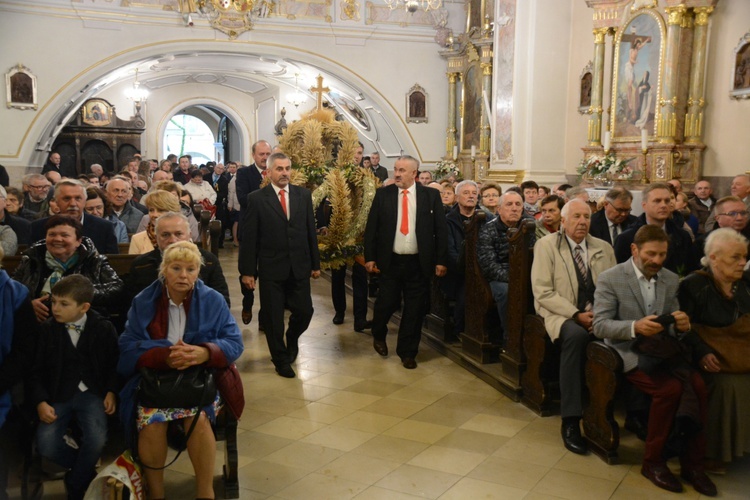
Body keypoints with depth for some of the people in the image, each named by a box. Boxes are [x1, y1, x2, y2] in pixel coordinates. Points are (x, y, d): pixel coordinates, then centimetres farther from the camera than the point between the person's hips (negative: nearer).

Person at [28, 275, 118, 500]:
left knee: (96, 440, -26)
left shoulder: (104, 328, 0)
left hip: (92, 393, -1)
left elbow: (114, 364, 7)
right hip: (58, 395, 2)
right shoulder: (46, 329, 2)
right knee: (45, 444, -22)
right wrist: (40, 402, -9)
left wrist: (111, 392, -7)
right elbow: (36, 371, 4)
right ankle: (86, 470, 8)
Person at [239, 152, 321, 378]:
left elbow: (311, 231, 7)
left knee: (304, 311, 4)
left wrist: (315, 264, 7)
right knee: (273, 318, 7)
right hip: (271, 269, -2)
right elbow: (249, 238, -5)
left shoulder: (304, 195, 5)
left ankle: (292, 338, 38)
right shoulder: (256, 199, -4)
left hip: (299, 267, 3)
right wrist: (247, 271, -7)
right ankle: (281, 359, 28)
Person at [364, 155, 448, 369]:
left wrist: (441, 261, -4)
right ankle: (378, 336, 38)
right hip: (390, 261, 0)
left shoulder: (431, 195, -1)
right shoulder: (383, 194, 1)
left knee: (414, 309, 7)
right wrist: (370, 257, -2)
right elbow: (371, 228, 3)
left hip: (419, 263, 0)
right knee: (386, 303, 7)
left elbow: (441, 229, 0)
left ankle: (407, 352, 24)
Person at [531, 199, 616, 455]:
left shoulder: (604, 248, 16)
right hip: (561, 315, -4)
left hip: (599, 315, 4)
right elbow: (543, 292, -7)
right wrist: (576, 315, -17)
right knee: (576, 335, -37)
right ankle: (570, 421, -30)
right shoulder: (546, 245, 2)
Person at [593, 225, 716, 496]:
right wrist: (635, 327, -29)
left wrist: (681, 325, -14)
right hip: (627, 352, -5)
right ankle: (653, 461, -8)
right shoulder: (610, 278, -6)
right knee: (670, 388, -28)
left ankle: (692, 462, -7)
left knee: (698, 385, -23)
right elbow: (600, 325, -12)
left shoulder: (671, 280, 10)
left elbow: (674, 329, 11)